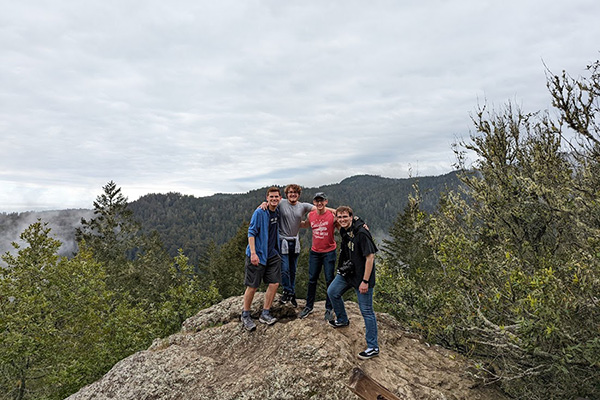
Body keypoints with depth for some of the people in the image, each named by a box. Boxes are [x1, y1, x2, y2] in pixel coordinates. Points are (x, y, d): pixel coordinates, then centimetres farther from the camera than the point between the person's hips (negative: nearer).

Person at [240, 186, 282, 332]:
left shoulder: (278, 212, 8)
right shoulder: (259, 212, -12)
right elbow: (251, 232, -13)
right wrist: (253, 253, -21)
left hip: (272, 254, 6)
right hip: (257, 255, -6)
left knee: (274, 283, 2)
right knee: (252, 286, 0)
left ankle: (265, 314, 16)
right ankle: (245, 316, 18)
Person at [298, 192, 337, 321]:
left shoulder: (332, 215, -11)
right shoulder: (311, 215, 2)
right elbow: (305, 225, 23)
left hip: (329, 252, -3)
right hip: (314, 252, 4)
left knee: (329, 281, 3)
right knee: (312, 280, 9)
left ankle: (329, 309, 16)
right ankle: (309, 307, 23)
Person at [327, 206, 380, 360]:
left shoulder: (361, 233, -23)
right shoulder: (344, 231, 4)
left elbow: (370, 257, -23)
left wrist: (365, 281, -23)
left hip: (361, 277, -9)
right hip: (347, 272, 9)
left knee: (367, 311, -2)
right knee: (332, 292, 18)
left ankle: (373, 347, 10)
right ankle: (342, 320, 41)